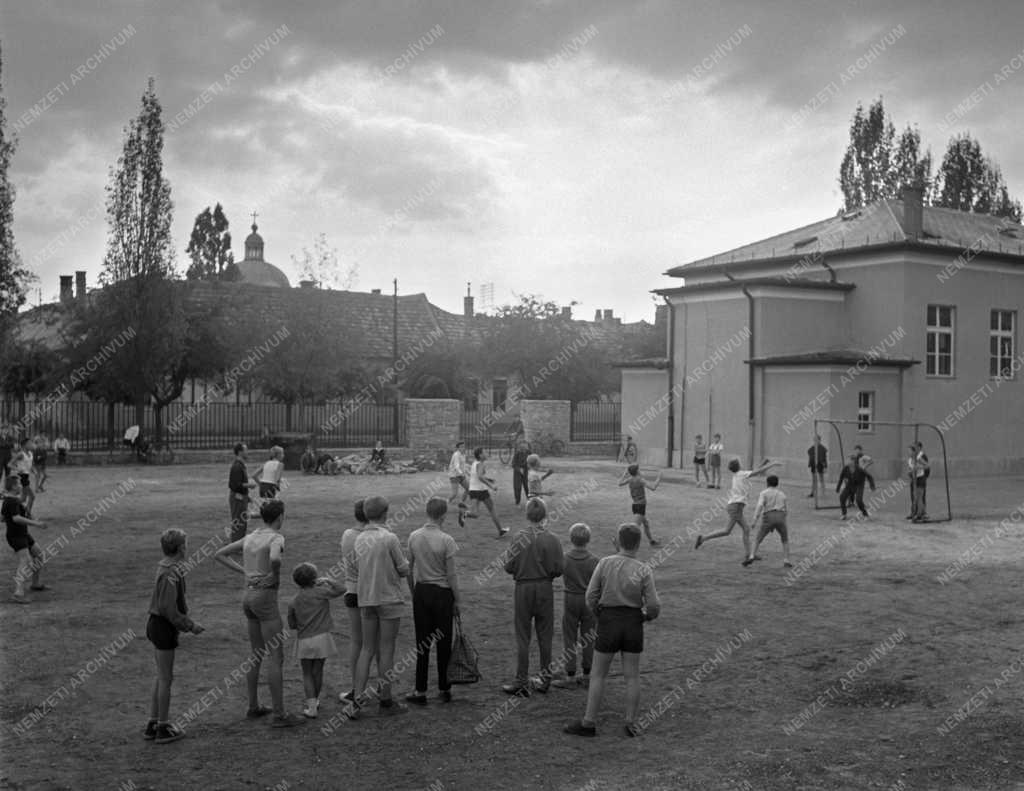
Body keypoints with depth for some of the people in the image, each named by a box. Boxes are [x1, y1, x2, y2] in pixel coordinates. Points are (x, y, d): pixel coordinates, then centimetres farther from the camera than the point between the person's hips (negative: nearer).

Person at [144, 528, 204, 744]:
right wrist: (190, 626, -15)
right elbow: (168, 608, -23)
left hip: (156, 624, 9)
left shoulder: (165, 567, 8)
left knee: (162, 677, 17)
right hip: (163, 628, -9)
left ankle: (152, 725, 24)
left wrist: (187, 622, 18)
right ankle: (163, 729, 12)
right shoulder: (171, 573, -20)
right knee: (165, 678, 2)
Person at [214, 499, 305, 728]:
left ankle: (253, 707, 27)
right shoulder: (276, 538, -13)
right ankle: (279, 715, -3)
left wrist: (244, 572, 10)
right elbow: (274, 558, -37)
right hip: (266, 599, -8)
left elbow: (218, 555, 15)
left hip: (249, 597, 8)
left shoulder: (249, 537, 10)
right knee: (277, 657, -4)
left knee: (257, 655, 20)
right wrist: (275, 575, -15)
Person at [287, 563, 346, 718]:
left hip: (304, 641, 1)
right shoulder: (320, 592, -7)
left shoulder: (294, 602, 2)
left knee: (307, 674, 9)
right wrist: (328, 581, 7)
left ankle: (311, 706, -1)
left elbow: (292, 625, 7)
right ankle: (314, 701, 29)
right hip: (321, 638, -1)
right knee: (317, 671, 13)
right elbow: (341, 590, -3)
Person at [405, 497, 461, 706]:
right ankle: (444, 689, 15)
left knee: (422, 642, 7)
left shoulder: (414, 537, 0)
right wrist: (456, 601, -1)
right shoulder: (446, 541, -13)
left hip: (421, 592, 4)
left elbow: (409, 569, 7)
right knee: (443, 642, 7)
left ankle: (420, 692, 9)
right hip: (442, 593, -4)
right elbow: (452, 575, -10)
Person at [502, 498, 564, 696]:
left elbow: (509, 566, -11)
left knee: (523, 637, 4)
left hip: (524, 588, -2)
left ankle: (522, 683, 7)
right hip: (545, 589, 2)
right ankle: (545, 678, 22)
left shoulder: (520, 537, -11)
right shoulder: (551, 540, -8)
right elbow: (559, 568, -7)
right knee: (545, 635, 14)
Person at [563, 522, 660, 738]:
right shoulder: (644, 570, -7)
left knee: (598, 675, 8)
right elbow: (654, 606, -10)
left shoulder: (604, 563, -8)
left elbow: (591, 597, -7)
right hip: (633, 625, 1)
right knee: (632, 676, 12)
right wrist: (646, 616, 13)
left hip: (608, 623, -1)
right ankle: (631, 724, 14)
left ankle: (589, 724, 10)